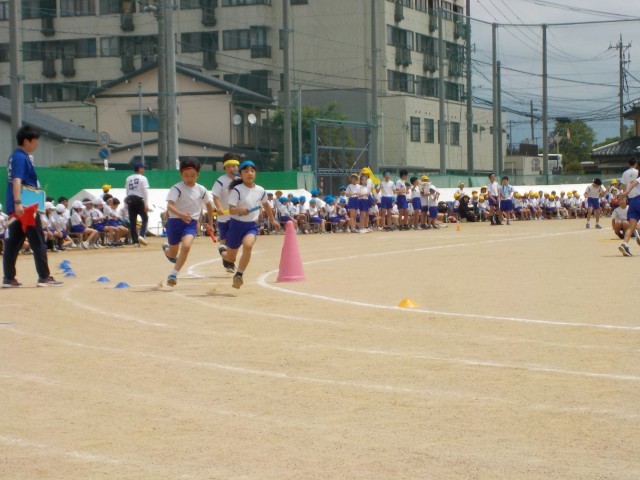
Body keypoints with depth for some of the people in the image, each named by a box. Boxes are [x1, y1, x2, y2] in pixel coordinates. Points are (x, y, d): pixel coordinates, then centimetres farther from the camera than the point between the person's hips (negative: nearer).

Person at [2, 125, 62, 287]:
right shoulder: (21, 158, -13)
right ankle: (44, 277, 2)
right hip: (25, 207, -9)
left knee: (13, 243, 8)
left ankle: (8, 278, 8)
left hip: (17, 208, 9)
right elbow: (16, 181, -25)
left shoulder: (15, 157, 16)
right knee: (38, 243, -1)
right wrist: (18, 202, -34)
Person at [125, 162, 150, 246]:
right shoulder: (142, 178, -4)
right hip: (139, 200, -5)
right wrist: (146, 204, -11)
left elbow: (127, 191, 11)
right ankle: (141, 235, -11)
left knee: (132, 221, 5)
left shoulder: (128, 178, 11)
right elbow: (145, 192, -10)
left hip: (130, 200, 5)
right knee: (145, 218, 9)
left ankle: (135, 241, 5)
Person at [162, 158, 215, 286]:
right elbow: (169, 206, -27)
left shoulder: (201, 190, -1)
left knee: (186, 246, -26)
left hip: (191, 223, 2)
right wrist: (181, 215, -45)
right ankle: (166, 249, 52)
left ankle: (174, 274, -18)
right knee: (173, 254, 13)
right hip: (175, 222, -2)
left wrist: (210, 223, 21)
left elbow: (209, 204, 18)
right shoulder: (177, 188, -14)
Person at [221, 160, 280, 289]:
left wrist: (272, 220, 32)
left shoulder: (261, 191, 1)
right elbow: (231, 210, -20)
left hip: (252, 226, 2)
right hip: (236, 225, -2)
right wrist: (240, 210, -42)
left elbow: (265, 204, 22)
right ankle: (222, 253, 52)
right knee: (230, 258, 12)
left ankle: (238, 275, -22)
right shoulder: (237, 190, -12)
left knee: (248, 245, -32)